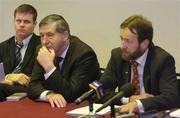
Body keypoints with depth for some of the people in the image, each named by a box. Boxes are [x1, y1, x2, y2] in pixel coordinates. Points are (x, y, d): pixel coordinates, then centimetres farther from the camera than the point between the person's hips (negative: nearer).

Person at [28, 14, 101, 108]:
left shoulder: (84, 54, -15)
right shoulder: (43, 52, 2)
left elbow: (71, 94, -20)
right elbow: (33, 86, -1)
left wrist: (49, 66, -25)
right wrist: (49, 94, -21)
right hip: (56, 107, 4)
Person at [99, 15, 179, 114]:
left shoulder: (163, 60, -11)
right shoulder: (117, 55, 0)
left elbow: (172, 97, -21)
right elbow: (100, 91, -1)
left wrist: (139, 104, -32)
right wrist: (129, 99, -14)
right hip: (126, 113, 3)